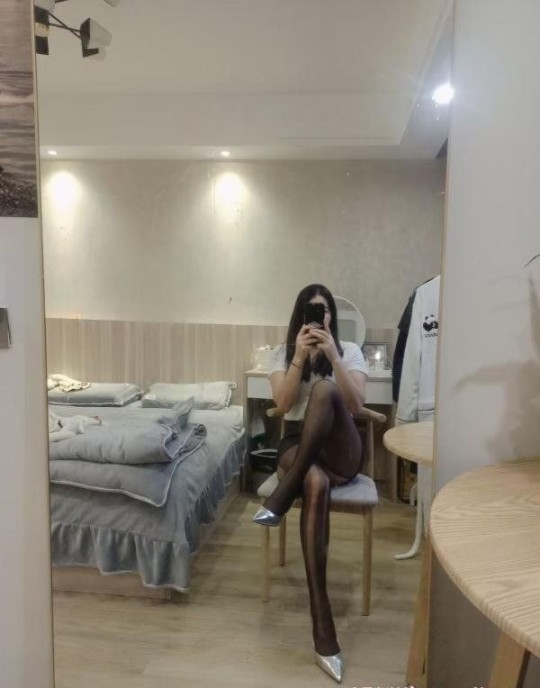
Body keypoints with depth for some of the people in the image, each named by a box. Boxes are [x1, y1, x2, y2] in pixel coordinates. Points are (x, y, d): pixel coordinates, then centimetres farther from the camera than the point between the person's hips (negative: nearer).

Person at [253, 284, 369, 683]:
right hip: (298, 445, 1)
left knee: (324, 389, -32)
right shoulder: (284, 353, 10)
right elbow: (283, 403, -6)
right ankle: (323, 631, -39)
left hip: (341, 449, 0)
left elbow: (356, 405, -9)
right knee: (316, 484, -38)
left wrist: (333, 356, -18)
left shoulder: (350, 351, 6)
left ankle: (282, 497, -31)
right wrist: (300, 357, -15)